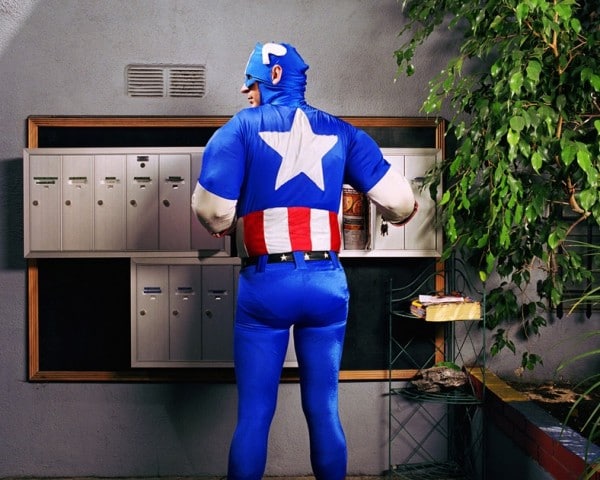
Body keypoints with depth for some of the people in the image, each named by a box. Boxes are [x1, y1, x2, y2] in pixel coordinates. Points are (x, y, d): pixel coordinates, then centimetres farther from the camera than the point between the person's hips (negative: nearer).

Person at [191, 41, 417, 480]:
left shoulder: (243, 127, 3)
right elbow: (398, 199, 4)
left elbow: (212, 210, -8)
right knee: (324, 410, 13)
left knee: (254, 415, 7)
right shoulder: (341, 132, 11)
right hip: (327, 282, 3)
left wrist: (226, 227, 15)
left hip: (266, 282, -2)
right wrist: (399, 216, 27)